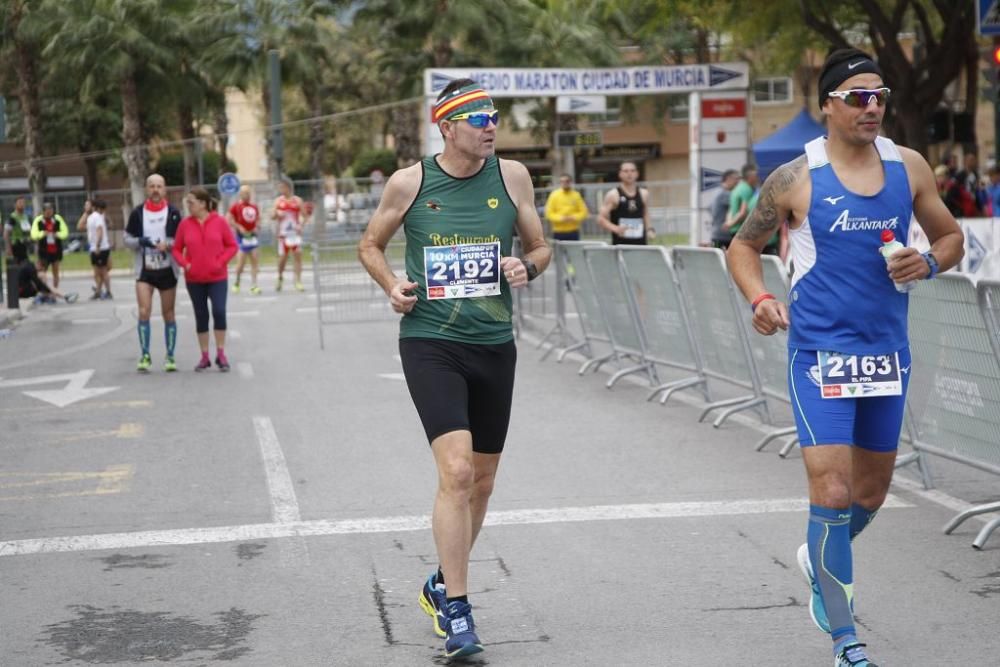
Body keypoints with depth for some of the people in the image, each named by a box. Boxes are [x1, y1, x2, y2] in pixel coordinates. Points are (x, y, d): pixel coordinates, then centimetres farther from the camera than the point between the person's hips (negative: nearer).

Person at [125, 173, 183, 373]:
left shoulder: (173, 213, -1)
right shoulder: (137, 213, 0)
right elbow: (127, 239, 5)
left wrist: (168, 245, -19)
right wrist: (140, 241, -16)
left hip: (167, 270, 0)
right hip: (144, 270, 0)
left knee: (168, 314, 7)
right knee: (144, 312, -13)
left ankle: (170, 357, 16)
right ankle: (145, 356, -6)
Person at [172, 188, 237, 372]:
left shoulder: (219, 222, -4)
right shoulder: (185, 224, 0)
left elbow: (232, 246, 1)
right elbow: (177, 249, 6)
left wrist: (221, 262, -12)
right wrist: (184, 264, -11)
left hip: (217, 277, -2)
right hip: (194, 279, 2)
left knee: (219, 311, -13)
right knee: (201, 316, 8)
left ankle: (221, 354, 0)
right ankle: (204, 357, 16)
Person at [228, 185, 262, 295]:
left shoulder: (254, 207, 11)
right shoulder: (236, 206, -6)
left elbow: (258, 219, 23)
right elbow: (228, 219, -9)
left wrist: (256, 227, 4)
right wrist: (239, 228, -14)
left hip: (252, 235, 5)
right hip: (242, 236, -5)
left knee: (254, 260, 0)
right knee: (242, 260, -6)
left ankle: (253, 285, 2)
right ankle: (236, 283, 14)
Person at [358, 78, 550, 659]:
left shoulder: (511, 176, 2)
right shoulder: (409, 183, -3)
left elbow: (541, 248, 13)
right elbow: (371, 246, 11)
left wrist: (527, 268, -10)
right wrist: (391, 284, -8)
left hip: (494, 345, 4)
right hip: (430, 343, -4)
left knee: (482, 481, 13)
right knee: (456, 471, -18)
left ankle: (443, 585, 36)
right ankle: (457, 611, -7)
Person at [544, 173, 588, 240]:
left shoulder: (576, 195, 3)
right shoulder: (554, 195, -2)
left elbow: (583, 212, 5)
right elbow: (549, 213, -3)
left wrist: (574, 217, -13)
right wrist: (560, 218, -18)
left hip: (573, 232, 1)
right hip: (558, 232, -1)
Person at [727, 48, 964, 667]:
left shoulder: (909, 167, 2)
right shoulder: (796, 179, -7)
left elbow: (951, 236, 13)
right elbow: (744, 245, 5)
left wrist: (929, 262, -9)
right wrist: (760, 297, -13)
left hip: (888, 353, 4)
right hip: (821, 354, -4)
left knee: (873, 489, 17)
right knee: (832, 493, -11)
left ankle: (822, 560, 49)